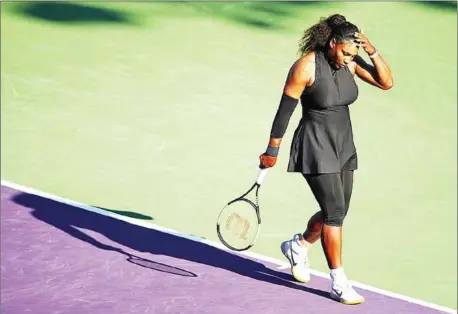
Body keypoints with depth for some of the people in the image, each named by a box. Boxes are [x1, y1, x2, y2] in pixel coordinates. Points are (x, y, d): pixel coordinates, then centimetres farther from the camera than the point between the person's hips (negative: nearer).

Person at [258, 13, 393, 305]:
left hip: (344, 146, 7)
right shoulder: (306, 67, -18)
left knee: (336, 212, 14)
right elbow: (285, 109, -12)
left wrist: (372, 51, -16)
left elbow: (386, 82, -3)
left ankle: (297, 247, 42)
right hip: (316, 149, -7)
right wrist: (272, 151, -7)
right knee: (334, 211, -11)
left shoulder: (350, 62, -1)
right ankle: (339, 283, -5)